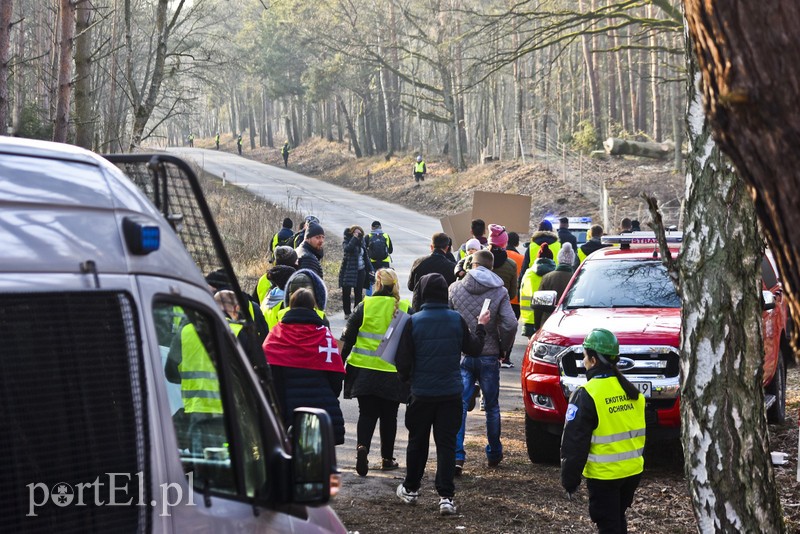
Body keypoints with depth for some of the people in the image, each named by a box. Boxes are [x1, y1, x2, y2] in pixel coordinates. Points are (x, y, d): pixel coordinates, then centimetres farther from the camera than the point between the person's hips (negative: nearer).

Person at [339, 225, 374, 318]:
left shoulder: (361, 242, 11)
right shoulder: (347, 240, -4)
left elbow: (366, 256, 17)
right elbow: (347, 248, -28)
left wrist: (370, 269, 13)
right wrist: (354, 238, -22)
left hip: (360, 271, 5)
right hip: (348, 271, -5)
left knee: (359, 293, 7)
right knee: (346, 293, 2)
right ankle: (347, 313, 12)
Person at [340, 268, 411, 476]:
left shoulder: (365, 306, -2)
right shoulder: (406, 309, -2)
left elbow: (347, 337, -2)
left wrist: (341, 362, 5)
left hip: (364, 371, 0)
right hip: (393, 373, 0)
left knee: (367, 413, 8)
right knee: (389, 416, 13)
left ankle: (362, 446, -16)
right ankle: (387, 458, 20)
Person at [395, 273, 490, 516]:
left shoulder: (414, 322, -12)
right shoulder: (457, 320, -6)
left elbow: (403, 361, -8)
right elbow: (474, 349, 7)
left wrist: (406, 377, 13)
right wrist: (481, 326, 23)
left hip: (422, 393, -1)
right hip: (451, 393, 1)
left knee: (417, 441, 15)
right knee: (447, 443, 3)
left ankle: (410, 489, 29)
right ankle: (446, 496, -4)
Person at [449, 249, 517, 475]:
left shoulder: (455, 288, -1)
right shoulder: (499, 292, -5)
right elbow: (510, 324, -13)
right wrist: (503, 348, 3)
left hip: (461, 355, 0)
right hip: (489, 357, 0)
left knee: (459, 406, -1)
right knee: (492, 407, 14)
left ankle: (457, 456, -11)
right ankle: (494, 454, 25)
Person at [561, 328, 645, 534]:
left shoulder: (587, 395, -16)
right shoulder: (631, 390, 5)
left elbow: (574, 443, -14)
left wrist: (569, 479, -6)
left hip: (604, 474, -6)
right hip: (633, 470, 6)